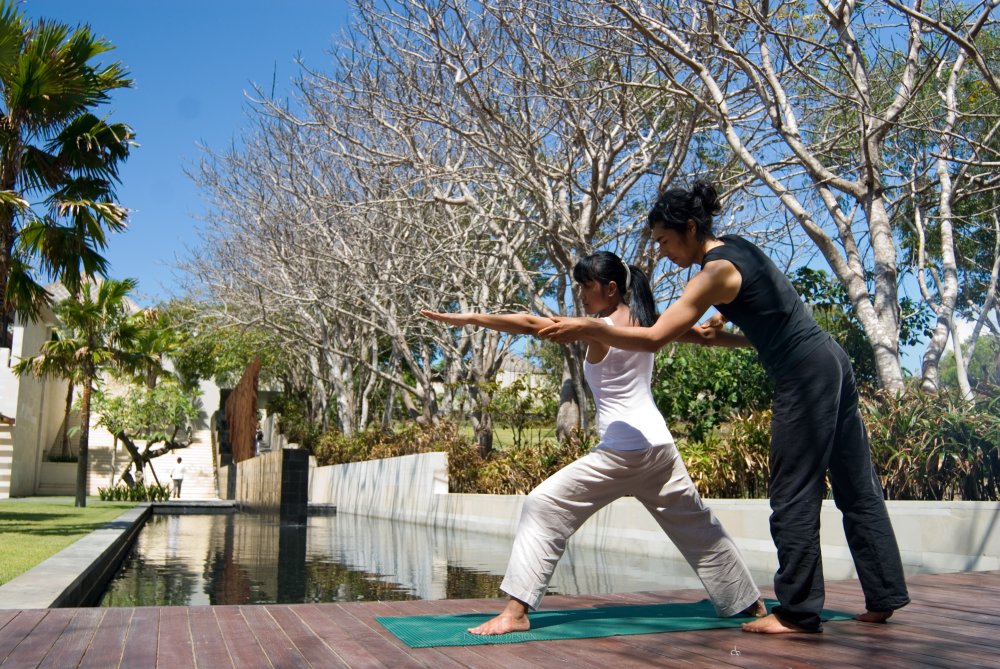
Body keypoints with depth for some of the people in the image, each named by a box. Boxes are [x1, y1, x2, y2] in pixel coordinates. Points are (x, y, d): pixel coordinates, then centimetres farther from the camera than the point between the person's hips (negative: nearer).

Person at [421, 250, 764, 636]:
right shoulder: (643, 322, 9)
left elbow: (530, 324, -15)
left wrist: (467, 318, -14)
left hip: (620, 453, -8)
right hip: (660, 447, 8)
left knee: (543, 507, -6)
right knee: (697, 526, 23)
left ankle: (516, 611, -12)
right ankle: (750, 603, 37)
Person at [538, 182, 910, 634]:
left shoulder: (717, 270, -15)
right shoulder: (735, 249, 13)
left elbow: (652, 338, -22)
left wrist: (585, 328, -17)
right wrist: (723, 337, 5)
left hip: (806, 377, -10)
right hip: (828, 364, 10)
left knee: (794, 496, -3)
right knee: (856, 489, 13)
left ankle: (797, 612, 5)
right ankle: (884, 597, 22)